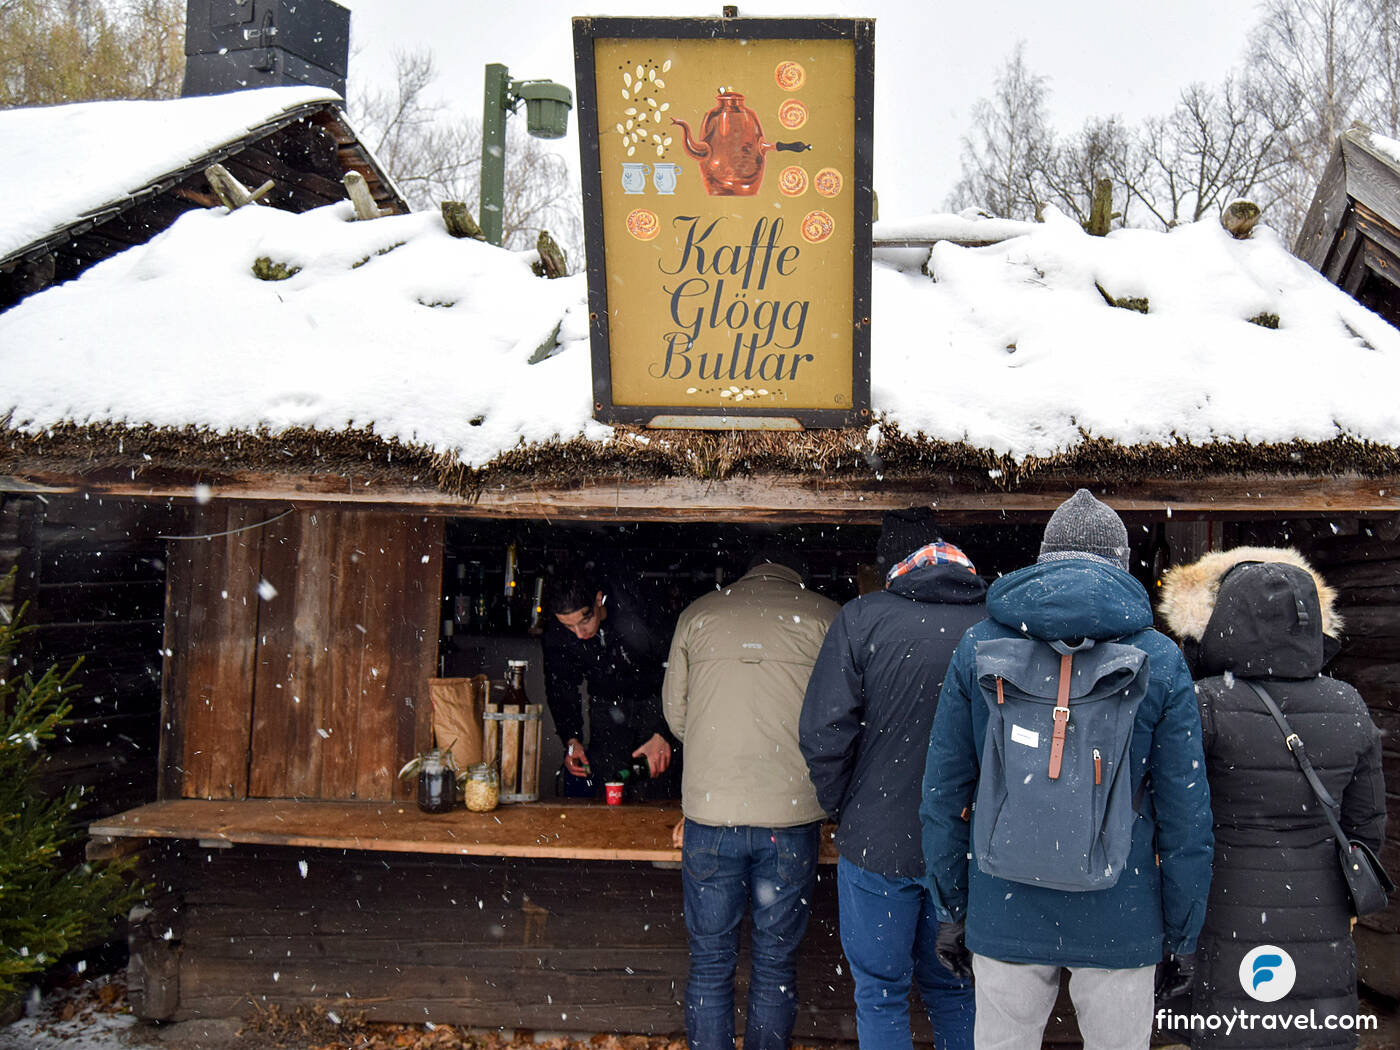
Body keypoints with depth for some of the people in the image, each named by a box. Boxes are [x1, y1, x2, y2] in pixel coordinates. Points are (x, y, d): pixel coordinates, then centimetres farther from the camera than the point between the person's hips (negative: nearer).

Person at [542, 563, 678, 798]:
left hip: (654, 701, -3)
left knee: (654, 794, -9)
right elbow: (561, 689, 0)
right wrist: (571, 739, -12)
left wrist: (663, 734, -26)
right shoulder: (556, 636, -16)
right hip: (607, 706, 3)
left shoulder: (637, 612, -29)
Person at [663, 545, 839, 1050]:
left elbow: (675, 712, 13)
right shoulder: (825, 616, 3)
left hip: (709, 809, 1)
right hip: (791, 815, -1)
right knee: (776, 963, 12)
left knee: (710, 963, 11)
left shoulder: (697, 614, 9)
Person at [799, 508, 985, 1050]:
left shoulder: (863, 618, -12)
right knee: (952, 988, 21)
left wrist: (842, 810, 2)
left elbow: (824, 733, -14)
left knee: (880, 994, 12)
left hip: (879, 843, -3)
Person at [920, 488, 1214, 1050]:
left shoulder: (978, 647, 0)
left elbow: (944, 794, 2)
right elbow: (1185, 814, -4)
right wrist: (1181, 935, 7)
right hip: (1118, 921, -1)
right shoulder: (1159, 660, -5)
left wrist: (951, 910, 11)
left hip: (1004, 915, 1)